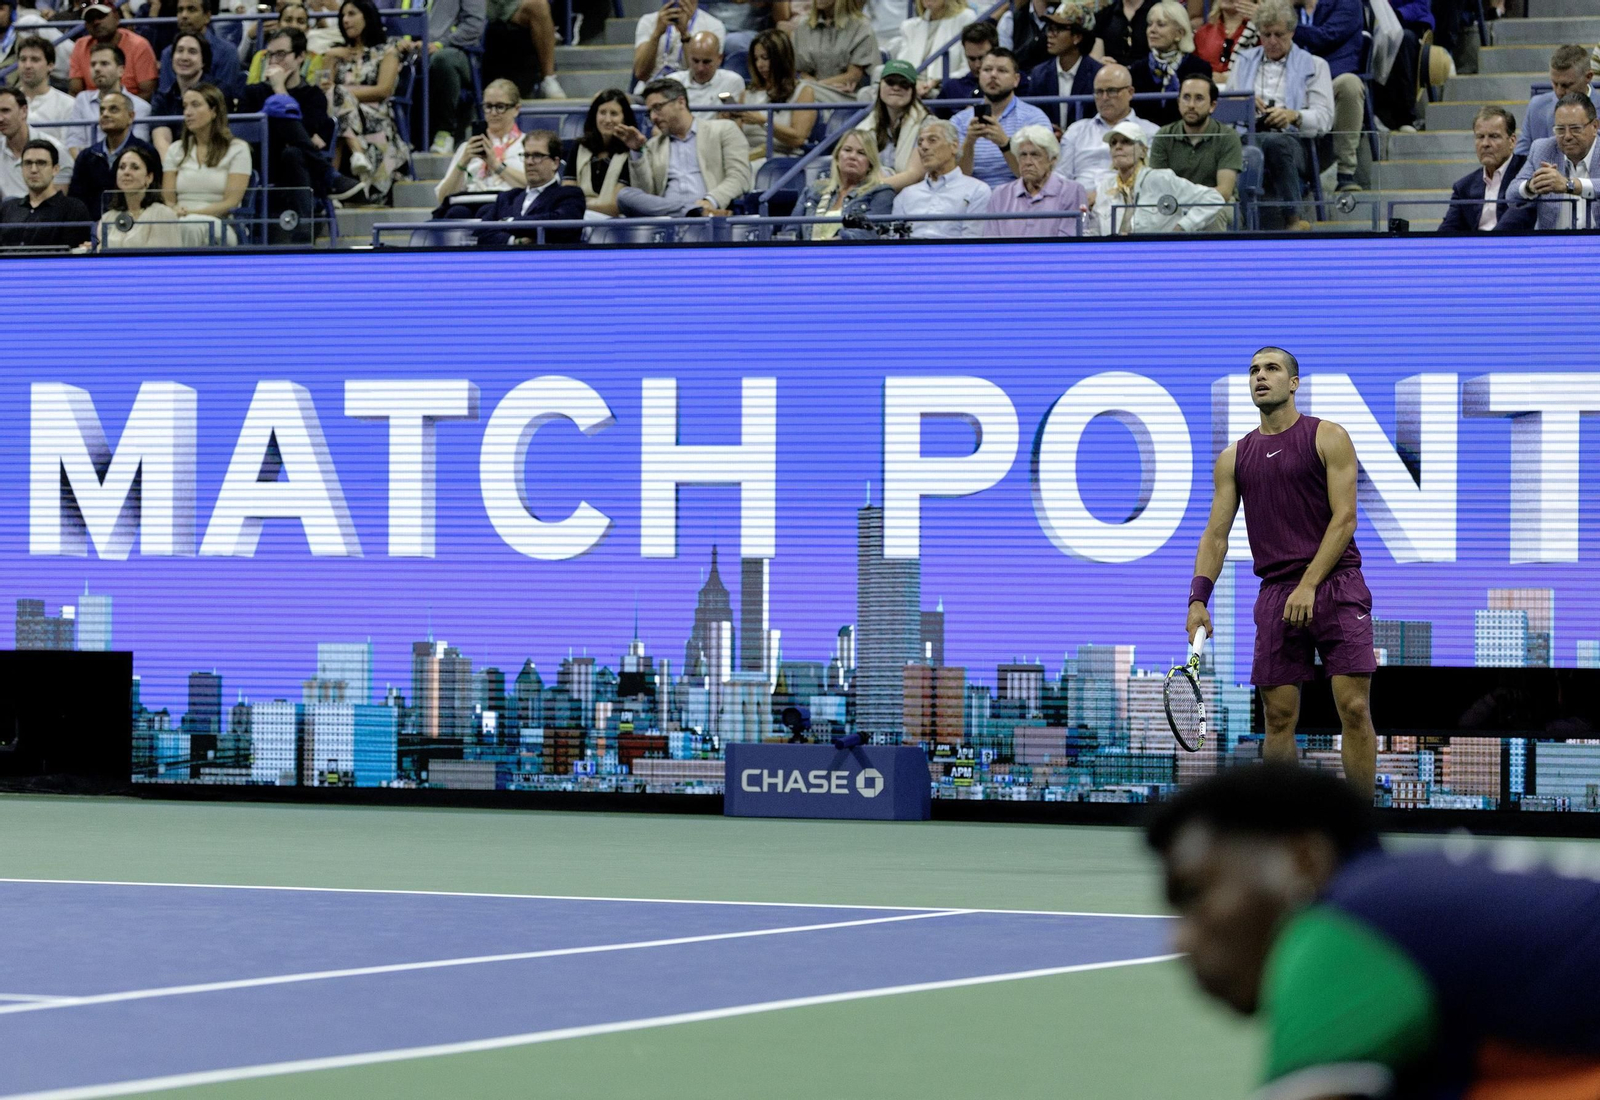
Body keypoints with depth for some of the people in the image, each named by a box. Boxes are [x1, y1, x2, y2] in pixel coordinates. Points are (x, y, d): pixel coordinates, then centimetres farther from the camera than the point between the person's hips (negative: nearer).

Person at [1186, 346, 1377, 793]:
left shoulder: (1328, 438, 1)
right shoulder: (1234, 458, 13)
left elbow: (1344, 519, -6)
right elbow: (1216, 533, 10)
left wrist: (1309, 586, -15)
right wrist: (1199, 597, -5)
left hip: (1336, 585, -3)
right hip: (1276, 596, 4)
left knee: (1354, 709, -9)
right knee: (1278, 717, 1)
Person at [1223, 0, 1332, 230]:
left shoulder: (1313, 65, 20)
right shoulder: (1243, 61, 31)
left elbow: (1324, 118, 7)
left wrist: (1294, 116, -14)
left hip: (1291, 139, -1)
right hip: (1246, 139, 1)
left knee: (1274, 142, -41)